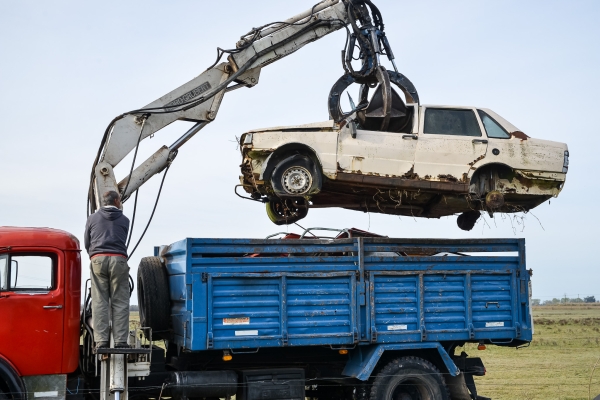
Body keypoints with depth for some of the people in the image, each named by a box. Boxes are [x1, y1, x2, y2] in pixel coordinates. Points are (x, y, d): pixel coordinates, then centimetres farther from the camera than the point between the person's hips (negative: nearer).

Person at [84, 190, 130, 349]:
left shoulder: (92, 218, 17)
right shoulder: (124, 220, 15)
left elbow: (87, 243, 22)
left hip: (97, 259, 1)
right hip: (118, 260, -1)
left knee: (99, 302, 1)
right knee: (120, 302, 1)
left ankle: (101, 341, -5)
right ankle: (120, 341, -3)